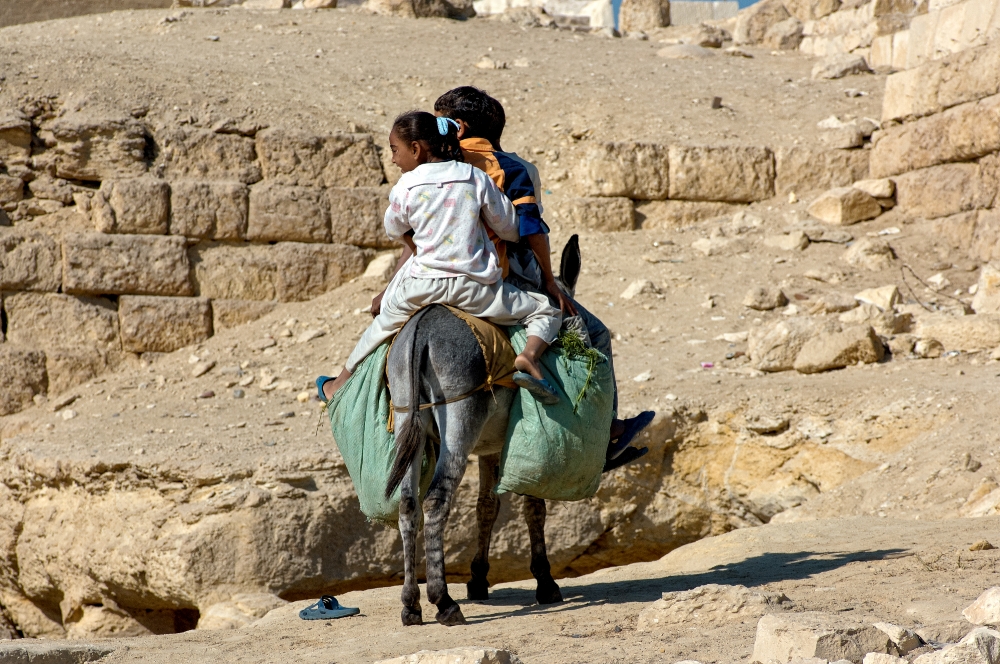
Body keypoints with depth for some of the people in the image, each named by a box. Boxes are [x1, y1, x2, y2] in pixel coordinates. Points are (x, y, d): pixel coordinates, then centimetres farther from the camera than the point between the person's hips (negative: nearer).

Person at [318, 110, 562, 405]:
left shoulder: (405, 187, -3)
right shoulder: (477, 179, 2)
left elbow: (395, 231, 15)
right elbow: (511, 230, 10)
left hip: (420, 286, 1)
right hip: (476, 287, 0)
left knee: (384, 323, 29)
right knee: (546, 311, 11)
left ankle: (341, 384, 44)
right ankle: (529, 356, -19)